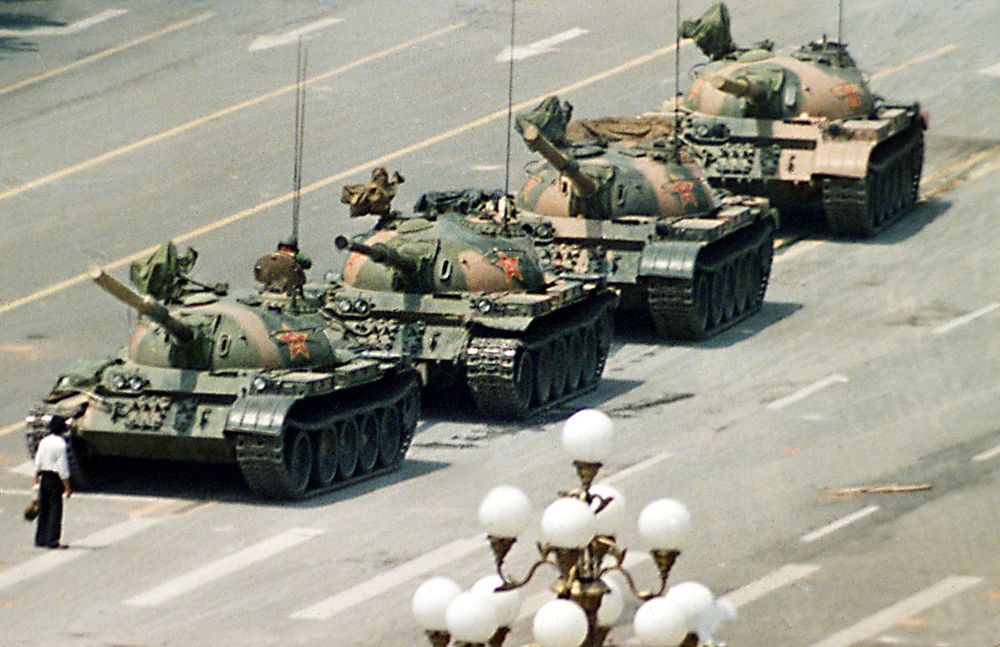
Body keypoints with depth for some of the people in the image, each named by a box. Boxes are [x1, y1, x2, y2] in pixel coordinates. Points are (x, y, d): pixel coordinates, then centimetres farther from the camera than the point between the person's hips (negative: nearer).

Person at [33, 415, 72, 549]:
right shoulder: (60, 444, -15)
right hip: (55, 478, -7)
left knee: (43, 509, 13)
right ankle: (52, 541, -2)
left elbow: (37, 463, 9)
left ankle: (40, 539, 17)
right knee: (55, 509, -1)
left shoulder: (44, 441, 5)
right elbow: (63, 468, -15)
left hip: (44, 477, 7)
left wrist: (37, 480, 17)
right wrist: (67, 487, -10)